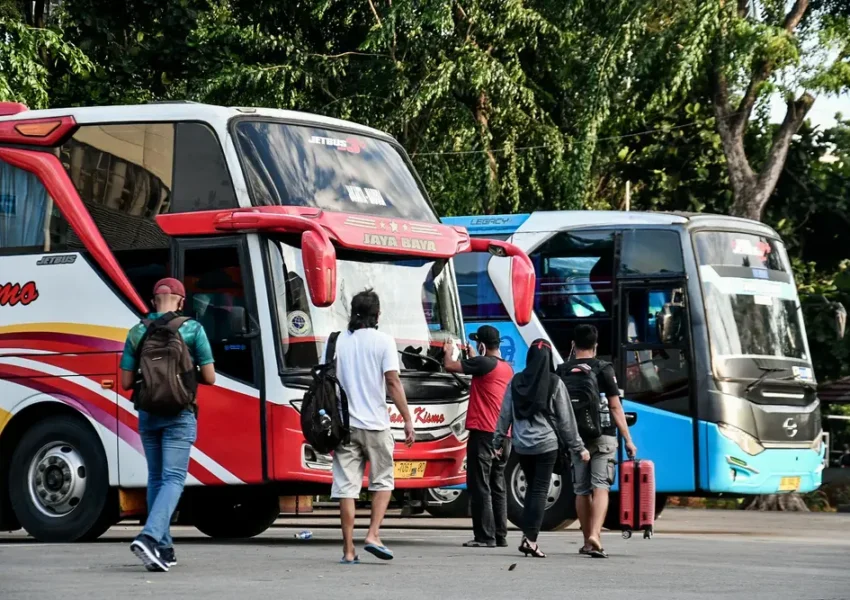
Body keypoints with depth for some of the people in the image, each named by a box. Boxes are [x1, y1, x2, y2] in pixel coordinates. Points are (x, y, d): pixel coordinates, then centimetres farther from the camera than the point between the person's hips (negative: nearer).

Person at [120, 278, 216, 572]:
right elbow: (209, 377, -3)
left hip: (148, 413, 4)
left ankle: (163, 548, 17)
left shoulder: (138, 332, 3)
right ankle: (150, 537, -26)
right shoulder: (192, 329, -5)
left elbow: (126, 382, 4)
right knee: (173, 478, -6)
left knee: (156, 478, 15)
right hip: (179, 414, -4)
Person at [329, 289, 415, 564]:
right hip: (375, 424, -2)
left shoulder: (337, 342, 6)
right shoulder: (382, 341, -3)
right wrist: (407, 419, -5)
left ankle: (349, 550, 1)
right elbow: (393, 382, -8)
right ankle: (373, 536, -2)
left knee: (346, 487, 3)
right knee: (382, 481, 13)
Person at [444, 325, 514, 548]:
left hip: (484, 433, -8)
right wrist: (474, 358, 39)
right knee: (497, 486, 12)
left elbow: (450, 366, -11)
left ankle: (485, 536, -8)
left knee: (480, 486, -5)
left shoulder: (484, 363, -11)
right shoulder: (507, 368, 14)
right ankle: (500, 536, 13)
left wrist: (448, 352, 9)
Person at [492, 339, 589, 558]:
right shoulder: (555, 384, -6)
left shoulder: (516, 382, 2)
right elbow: (566, 418, -3)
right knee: (540, 490, -2)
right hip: (546, 443, -4)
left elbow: (505, 414, 6)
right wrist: (578, 447, 3)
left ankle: (527, 535, 11)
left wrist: (498, 442, 15)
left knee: (531, 488, 16)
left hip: (521, 445, 4)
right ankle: (530, 538, -10)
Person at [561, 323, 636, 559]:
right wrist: (628, 439, -4)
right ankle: (595, 534, -25)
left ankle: (588, 541, 18)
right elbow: (615, 407, -7)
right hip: (603, 437, -3)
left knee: (582, 490, 11)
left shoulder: (562, 371, 3)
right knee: (600, 487, -7)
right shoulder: (604, 369, -5)